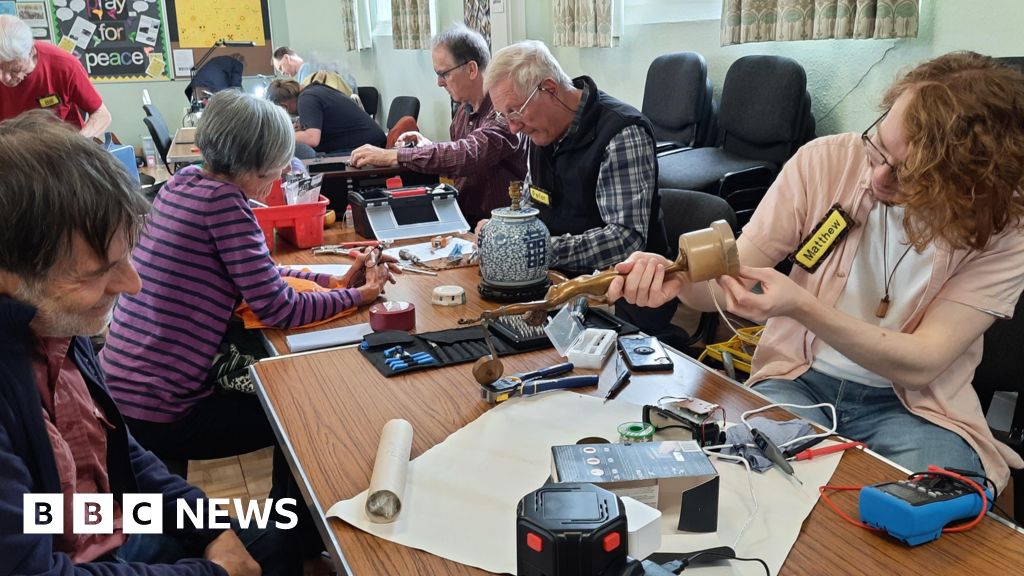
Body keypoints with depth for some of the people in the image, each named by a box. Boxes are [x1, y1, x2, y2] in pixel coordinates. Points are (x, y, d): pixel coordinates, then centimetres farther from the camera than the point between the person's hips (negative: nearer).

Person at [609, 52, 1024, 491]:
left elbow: (920, 365, -18)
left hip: (913, 405, 1)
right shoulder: (825, 161, -11)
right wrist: (675, 276, -30)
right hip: (797, 378, 0)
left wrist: (801, 306, -32)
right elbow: (726, 280, -7)